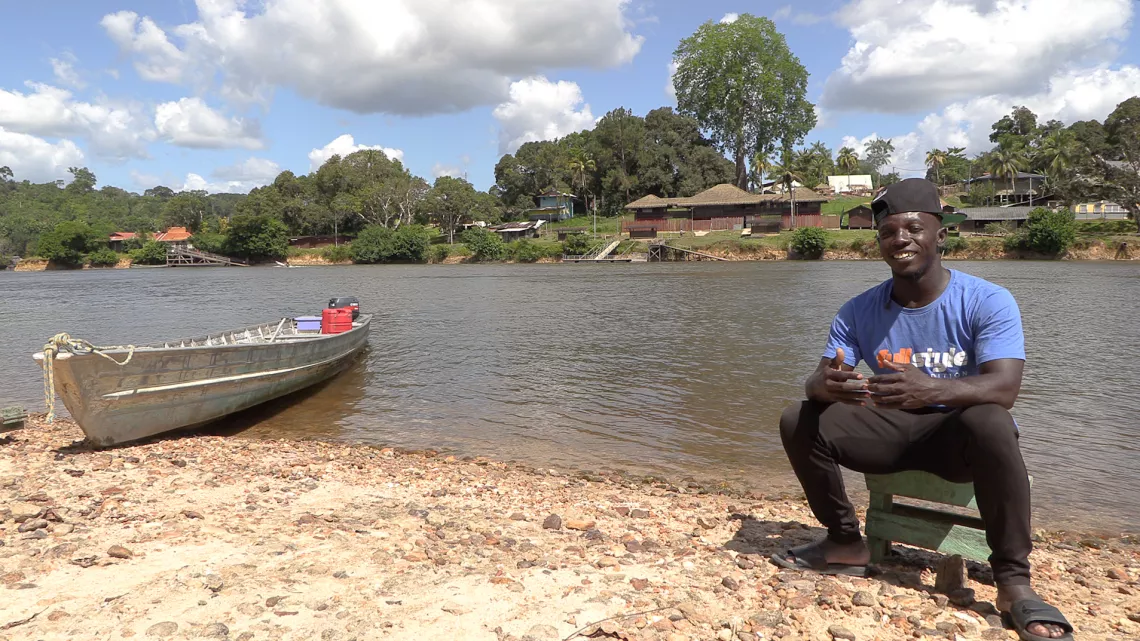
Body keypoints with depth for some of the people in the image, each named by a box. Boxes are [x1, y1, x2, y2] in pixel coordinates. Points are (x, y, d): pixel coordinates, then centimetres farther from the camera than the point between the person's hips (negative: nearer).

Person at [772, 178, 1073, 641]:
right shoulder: (858, 312, -4)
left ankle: (1014, 582, -23)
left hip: (961, 434, -3)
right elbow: (818, 378, -10)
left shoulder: (987, 301, -15)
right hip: (895, 431, 4)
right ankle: (847, 544, 2)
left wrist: (932, 389, -50)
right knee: (799, 422, -16)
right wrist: (825, 385, -38)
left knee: (989, 422, -38)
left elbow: (1004, 387, -28)